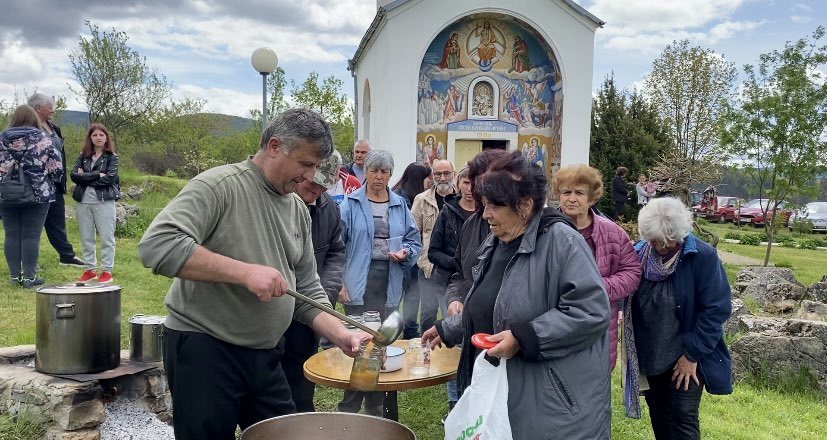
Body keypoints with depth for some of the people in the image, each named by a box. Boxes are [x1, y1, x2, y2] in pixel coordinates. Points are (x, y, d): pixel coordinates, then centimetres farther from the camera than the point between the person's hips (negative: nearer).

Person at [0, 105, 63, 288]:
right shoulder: (42, 139, -5)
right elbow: (56, 168, -6)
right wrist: (52, 181, 13)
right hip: (37, 195, -3)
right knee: (31, 236, 1)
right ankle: (29, 277, 4)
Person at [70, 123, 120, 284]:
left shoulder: (112, 157, 2)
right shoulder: (83, 156, 11)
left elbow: (110, 178, -12)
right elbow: (73, 175, -4)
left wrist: (85, 177, -7)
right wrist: (97, 175, -13)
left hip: (104, 201, -4)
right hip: (83, 201, 4)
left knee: (106, 237, 0)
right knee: (86, 238, 10)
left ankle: (107, 271, 7)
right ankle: (90, 269, 20)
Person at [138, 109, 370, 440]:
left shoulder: (299, 210, 8)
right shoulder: (219, 185, -14)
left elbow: (307, 292, 12)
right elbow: (157, 245, -26)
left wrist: (341, 335, -3)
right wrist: (244, 271, -28)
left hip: (265, 356, 7)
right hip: (203, 349, -7)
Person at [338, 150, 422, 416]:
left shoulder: (400, 205, 10)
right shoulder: (351, 204, -1)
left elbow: (414, 241, 14)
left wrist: (406, 253, -9)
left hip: (389, 285, 4)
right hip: (359, 283, -4)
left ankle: (375, 410, 25)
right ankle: (348, 409, 10)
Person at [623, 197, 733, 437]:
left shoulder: (703, 256, -15)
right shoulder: (639, 253, -4)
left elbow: (716, 309, -14)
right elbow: (627, 301, 8)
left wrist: (692, 354, -14)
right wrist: (635, 351, 1)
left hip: (686, 357, -4)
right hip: (650, 356, 4)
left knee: (683, 418, -2)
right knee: (659, 417, 16)